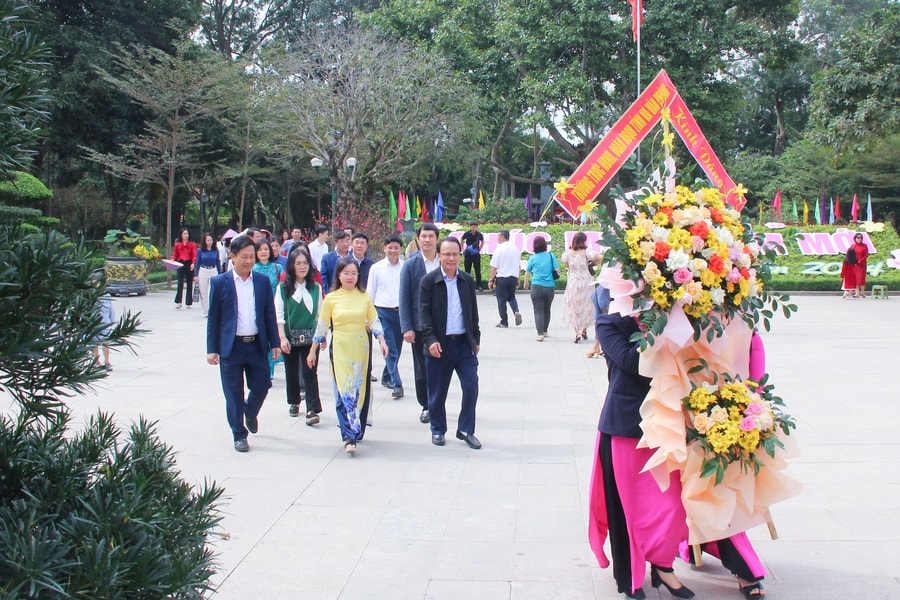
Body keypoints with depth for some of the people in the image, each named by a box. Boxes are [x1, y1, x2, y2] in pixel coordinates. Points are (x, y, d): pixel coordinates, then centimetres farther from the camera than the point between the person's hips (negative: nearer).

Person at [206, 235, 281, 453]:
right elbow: (213, 318, -1)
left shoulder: (263, 281, 4)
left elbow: (270, 314, 8)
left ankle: (251, 413, 39)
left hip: (257, 345, 2)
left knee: (261, 386, 7)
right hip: (231, 346, -2)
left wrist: (275, 343, 4)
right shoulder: (219, 282, -3)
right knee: (234, 394, 4)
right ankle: (239, 435, 18)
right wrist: (212, 349, -3)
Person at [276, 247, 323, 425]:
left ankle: (313, 410, -10)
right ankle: (294, 402, 32)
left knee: (310, 372, -7)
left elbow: (320, 314, 10)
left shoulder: (316, 288, 4)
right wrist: (282, 338, -13)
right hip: (290, 336, 0)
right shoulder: (283, 288, -3)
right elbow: (278, 315, -6)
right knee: (291, 372, 12)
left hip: (310, 337, 0)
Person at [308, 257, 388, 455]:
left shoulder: (364, 297, 5)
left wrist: (382, 342, -8)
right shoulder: (331, 299, 1)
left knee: (361, 389, 9)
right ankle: (349, 438, -10)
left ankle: (357, 430, 24)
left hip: (361, 349, 2)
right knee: (344, 391, -7)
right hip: (340, 349, -2)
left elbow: (374, 321, 5)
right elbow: (321, 327, 6)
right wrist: (312, 351, 9)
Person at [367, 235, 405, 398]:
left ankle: (386, 377, 32)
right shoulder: (376, 268, 0)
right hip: (383, 312, -2)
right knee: (390, 350, -7)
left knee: (397, 349, 12)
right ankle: (396, 384, -8)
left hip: (401, 311, 2)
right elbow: (370, 293, 5)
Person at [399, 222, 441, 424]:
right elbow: (404, 298, -4)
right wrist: (406, 327, -10)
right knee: (421, 368, 7)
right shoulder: (411, 264, -3)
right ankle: (426, 406, 19)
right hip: (420, 325, -1)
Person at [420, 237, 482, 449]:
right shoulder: (428, 281, -3)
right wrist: (431, 339, -17)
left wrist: (476, 339, 11)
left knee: (471, 386, -3)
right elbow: (424, 313, -7)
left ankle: (466, 430, 12)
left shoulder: (467, 280, 8)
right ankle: (438, 430, 23)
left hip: (464, 343, 3)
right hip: (439, 344, -3)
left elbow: (473, 311, 13)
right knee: (437, 392, 6)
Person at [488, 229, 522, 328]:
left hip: (501, 278, -5)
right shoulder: (516, 249, 5)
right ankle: (516, 312, -5)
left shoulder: (499, 250, -12)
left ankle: (504, 322, 10)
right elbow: (519, 266, 12)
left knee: (501, 299, 5)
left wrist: (491, 280, -4)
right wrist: (518, 279, 21)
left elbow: (494, 267, -11)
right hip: (514, 277, 5)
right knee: (511, 297, 21)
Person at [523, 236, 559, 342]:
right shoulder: (551, 255, 0)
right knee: (546, 310, 19)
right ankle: (545, 331, 33)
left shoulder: (532, 258, -2)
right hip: (550, 287, 2)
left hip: (537, 286, -2)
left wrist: (526, 283, 27)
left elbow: (527, 273, 8)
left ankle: (540, 334, -16)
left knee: (538, 311, -2)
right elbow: (557, 270, 0)